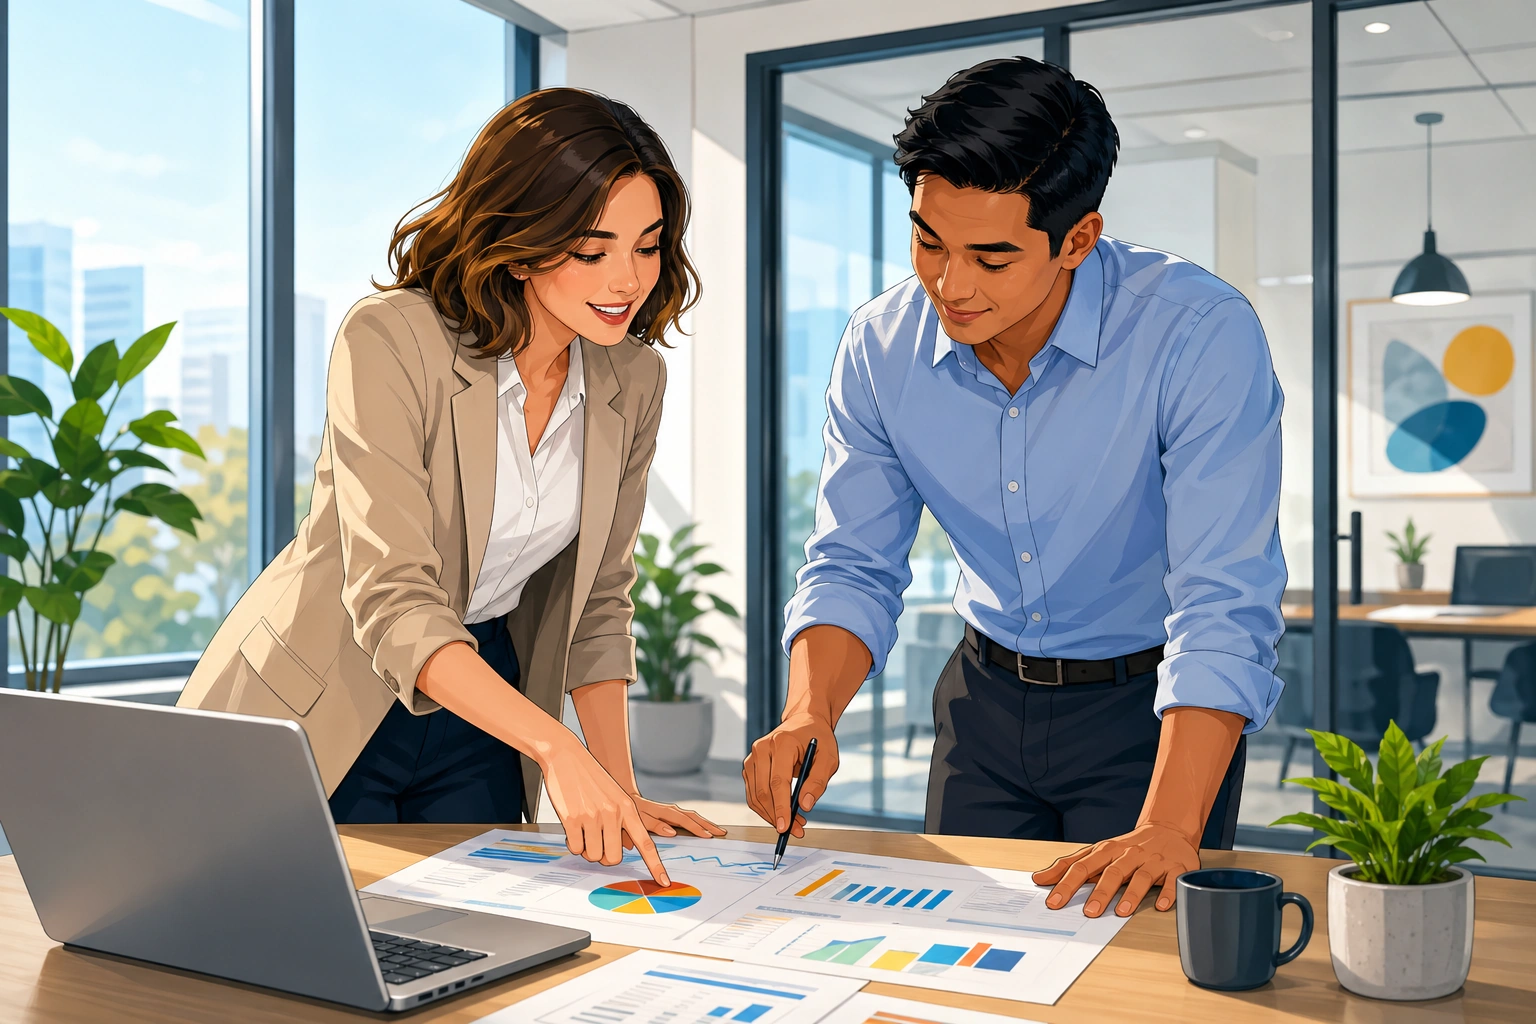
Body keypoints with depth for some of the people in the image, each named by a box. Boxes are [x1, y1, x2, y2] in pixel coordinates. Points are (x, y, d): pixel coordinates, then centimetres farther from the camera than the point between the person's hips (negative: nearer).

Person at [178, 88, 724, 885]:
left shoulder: (632, 380, -4)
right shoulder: (391, 342, -23)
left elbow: (597, 599, 3)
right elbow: (391, 598, -31)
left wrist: (620, 790, -6)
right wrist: (555, 746, -42)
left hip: (479, 716, 5)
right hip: (315, 712, -4)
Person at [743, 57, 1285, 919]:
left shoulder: (1203, 336, -26)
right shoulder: (881, 348, -12)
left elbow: (1223, 609, -30)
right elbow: (855, 567, -4)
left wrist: (1169, 830, -38)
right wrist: (810, 711, -23)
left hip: (1153, 703, -4)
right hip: (988, 694, 4)